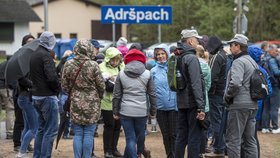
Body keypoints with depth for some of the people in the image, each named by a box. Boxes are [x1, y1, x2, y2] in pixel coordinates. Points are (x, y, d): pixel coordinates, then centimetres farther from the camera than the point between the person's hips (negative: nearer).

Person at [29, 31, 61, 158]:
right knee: (51, 130, -5)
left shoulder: (33, 55, 12)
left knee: (42, 129, 18)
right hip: (47, 96, -9)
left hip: (36, 96, 9)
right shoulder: (46, 55, -16)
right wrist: (58, 88, -9)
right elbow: (52, 77, -24)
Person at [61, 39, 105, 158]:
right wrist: (99, 97, 14)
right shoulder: (93, 65, -13)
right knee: (89, 134, 4)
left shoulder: (68, 65, -4)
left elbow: (64, 85, 3)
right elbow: (101, 85, -5)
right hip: (91, 104, -2)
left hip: (75, 104, 2)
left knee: (78, 134, 9)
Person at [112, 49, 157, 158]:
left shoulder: (121, 74, 2)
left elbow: (116, 95, 1)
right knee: (140, 135, 16)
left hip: (126, 111, 0)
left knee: (130, 138, 1)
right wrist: (153, 111, 11)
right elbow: (152, 94, 3)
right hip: (142, 111, 0)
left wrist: (115, 112, 9)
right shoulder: (147, 74, 1)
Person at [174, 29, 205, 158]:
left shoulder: (179, 58, 11)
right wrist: (201, 107, -21)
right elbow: (196, 84, -20)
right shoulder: (192, 58, -15)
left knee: (181, 136, 13)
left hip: (181, 103, 8)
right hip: (192, 104, -8)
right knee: (194, 137, -4)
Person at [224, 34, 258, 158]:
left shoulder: (239, 62, -13)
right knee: (250, 139, 12)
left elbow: (235, 83, -26)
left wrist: (227, 96, -12)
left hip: (239, 105, -9)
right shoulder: (253, 62, 16)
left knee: (233, 139, -5)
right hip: (253, 105, 9)